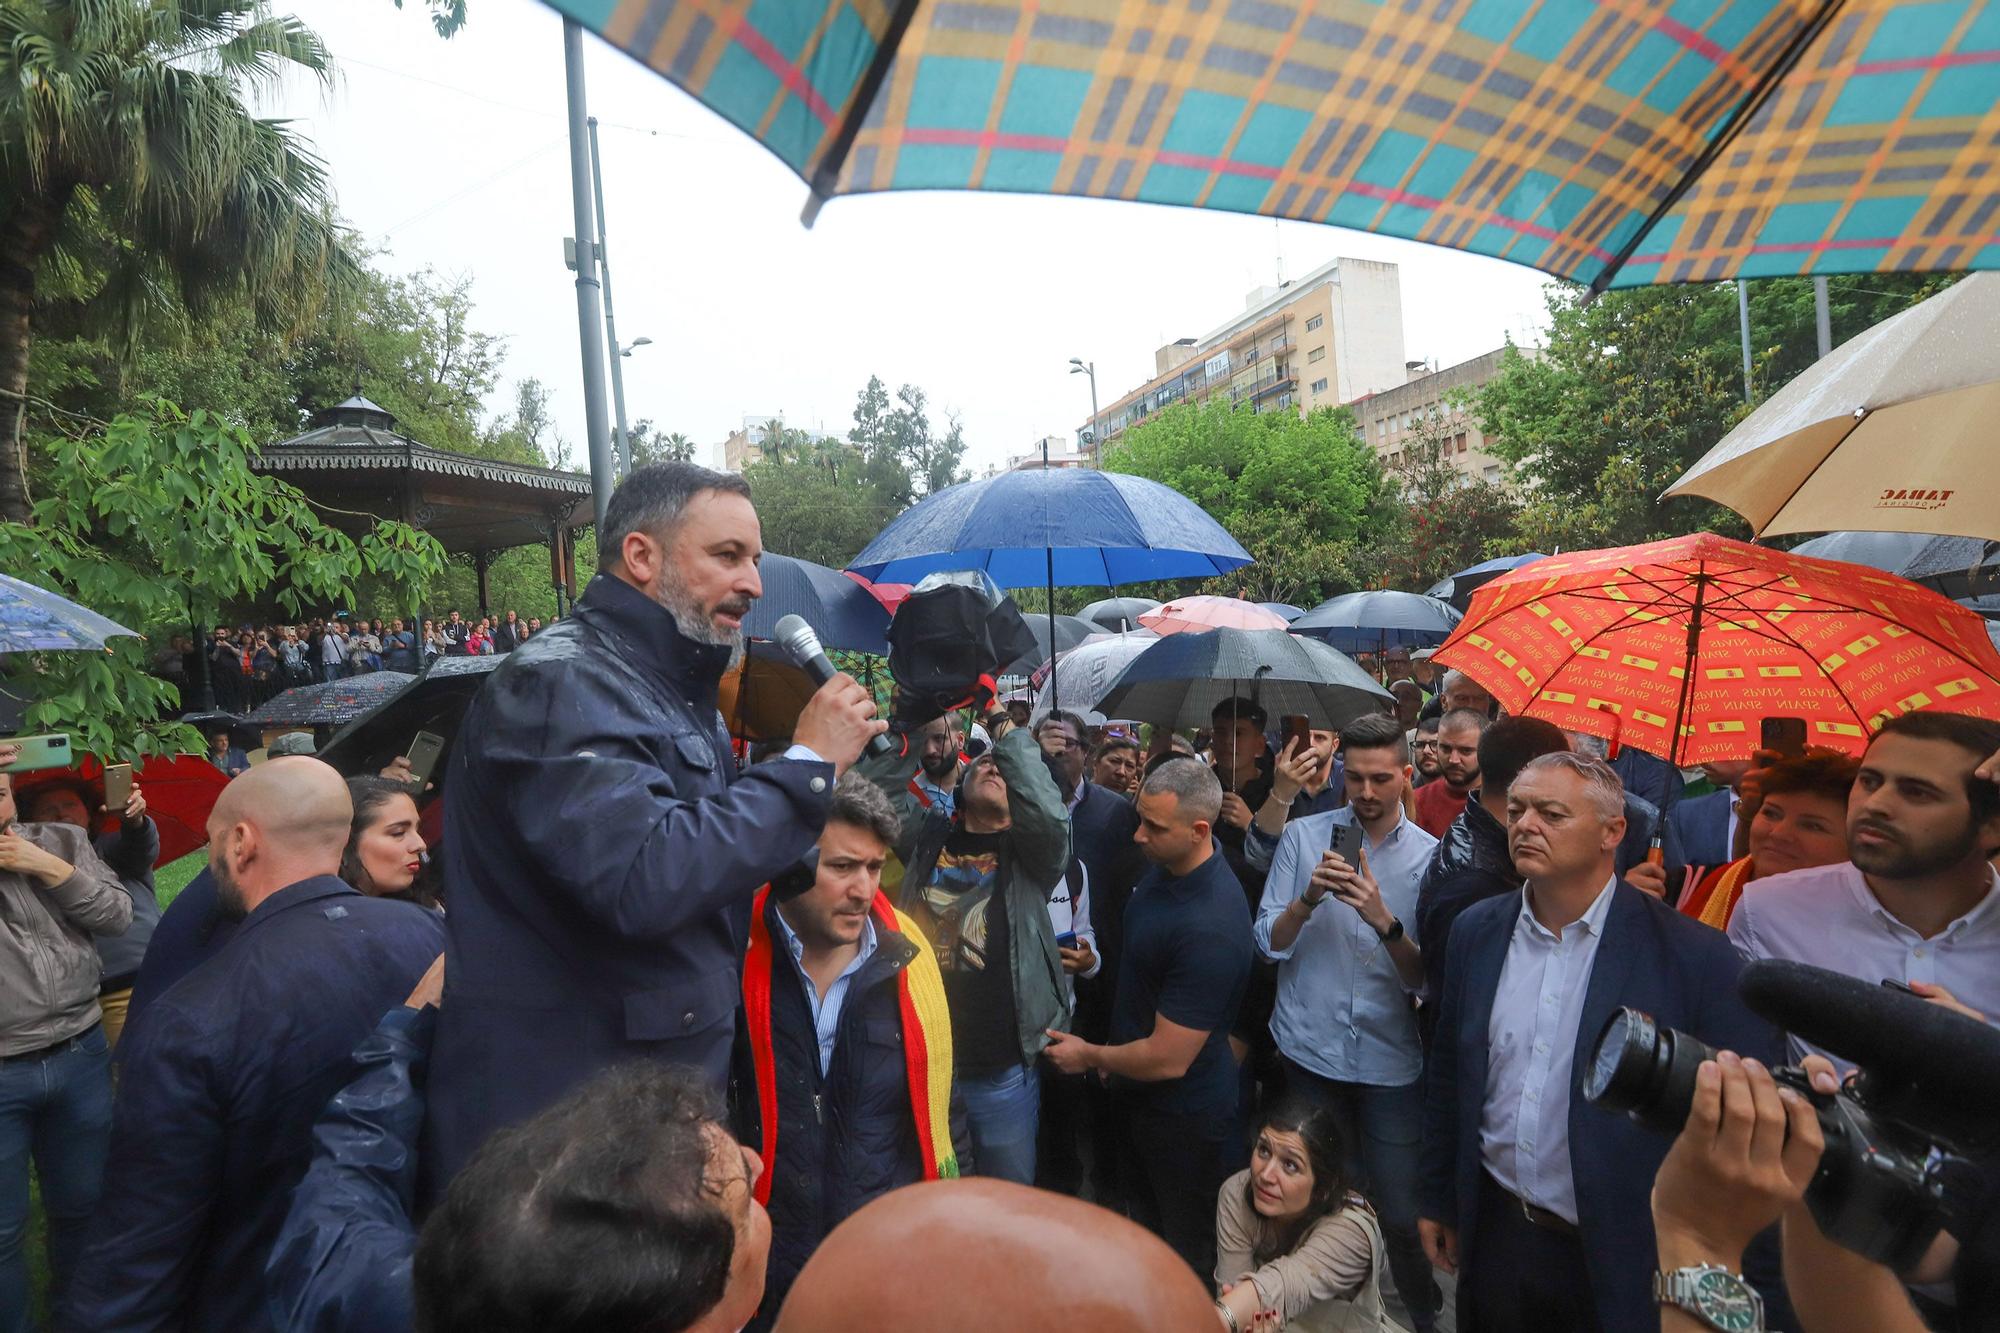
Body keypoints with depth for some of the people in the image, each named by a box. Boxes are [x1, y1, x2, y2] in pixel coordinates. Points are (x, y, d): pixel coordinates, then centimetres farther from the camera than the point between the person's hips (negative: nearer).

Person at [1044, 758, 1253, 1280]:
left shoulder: (1208, 930, -37)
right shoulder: (1168, 864, -9)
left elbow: (1167, 1059, -30)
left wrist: (1091, 1055, -13)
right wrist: (1111, 1054, 11)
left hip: (1184, 1114, -9)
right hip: (1142, 1097, 9)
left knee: (1188, 1255, 18)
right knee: (1145, 1221, 31)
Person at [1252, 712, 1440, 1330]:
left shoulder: (1429, 856, -3)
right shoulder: (1303, 836, -1)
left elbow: (1424, 977, -7)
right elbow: (1269, 944, -4)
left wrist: (1383, 919, -25)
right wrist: (1309, 898, -21)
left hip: (1390, 1062, -1)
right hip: (1311, 1051, 1)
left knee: (1401, 1215, 5)